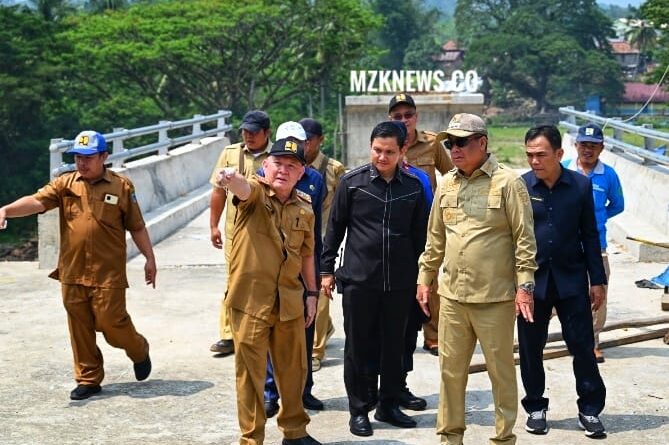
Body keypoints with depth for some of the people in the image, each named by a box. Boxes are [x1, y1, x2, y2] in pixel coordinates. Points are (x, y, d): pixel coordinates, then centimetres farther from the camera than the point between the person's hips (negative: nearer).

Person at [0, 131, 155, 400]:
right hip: (72, 272, 3)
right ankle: (88, 379, 20)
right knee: (79, 327, 8)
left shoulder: (121, 186, 0)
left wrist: (149, 258, 4)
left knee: (111, 322, -3)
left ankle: (139, 350, 28)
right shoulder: (65, 184, 5)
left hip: (108, 273, -3)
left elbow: (136, 227, 5)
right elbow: (37, 201, -10)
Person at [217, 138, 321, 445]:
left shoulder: (304, 209, 6)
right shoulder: (254, 193, -7)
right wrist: (231, 178, -55)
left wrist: (312, 293, 14)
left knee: (293, 369, 16)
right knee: (251, 373, 3)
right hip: (251, 301, -5)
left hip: (290, 302, 5)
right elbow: (243, 188, -32)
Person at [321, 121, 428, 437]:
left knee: (394, 346, 10)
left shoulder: (414, 186, 3)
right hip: (358, 280, -2)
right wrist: (327, 270, 2)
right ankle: (359, 409, 17)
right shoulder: (352, 182, -3)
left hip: (399, 281, 2)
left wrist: (421, 275, 10)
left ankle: (388, 405, 25)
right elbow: (335, 228, 2)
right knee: (358, 347, 5)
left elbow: (419, 235, 9)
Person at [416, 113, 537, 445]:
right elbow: (435, 239, 17)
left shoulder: (507, 182, -7)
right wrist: (425, 278, 16)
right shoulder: (446, 184, 10)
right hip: (452, 295, 5)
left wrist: (524, 285, -12)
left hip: (495, 297, -5)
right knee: (451, 369, 12)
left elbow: (525, 239, -8)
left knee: (501, 370, 5)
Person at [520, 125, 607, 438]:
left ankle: (590, 409, 16)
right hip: (532, 280, 0)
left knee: (583, 345, 4)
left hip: (571, 280, 0)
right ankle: (535, 408, 24)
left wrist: (597, 280, 2)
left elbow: (590, 235, 3)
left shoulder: (580, 185, -2)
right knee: (530, 348, 9)